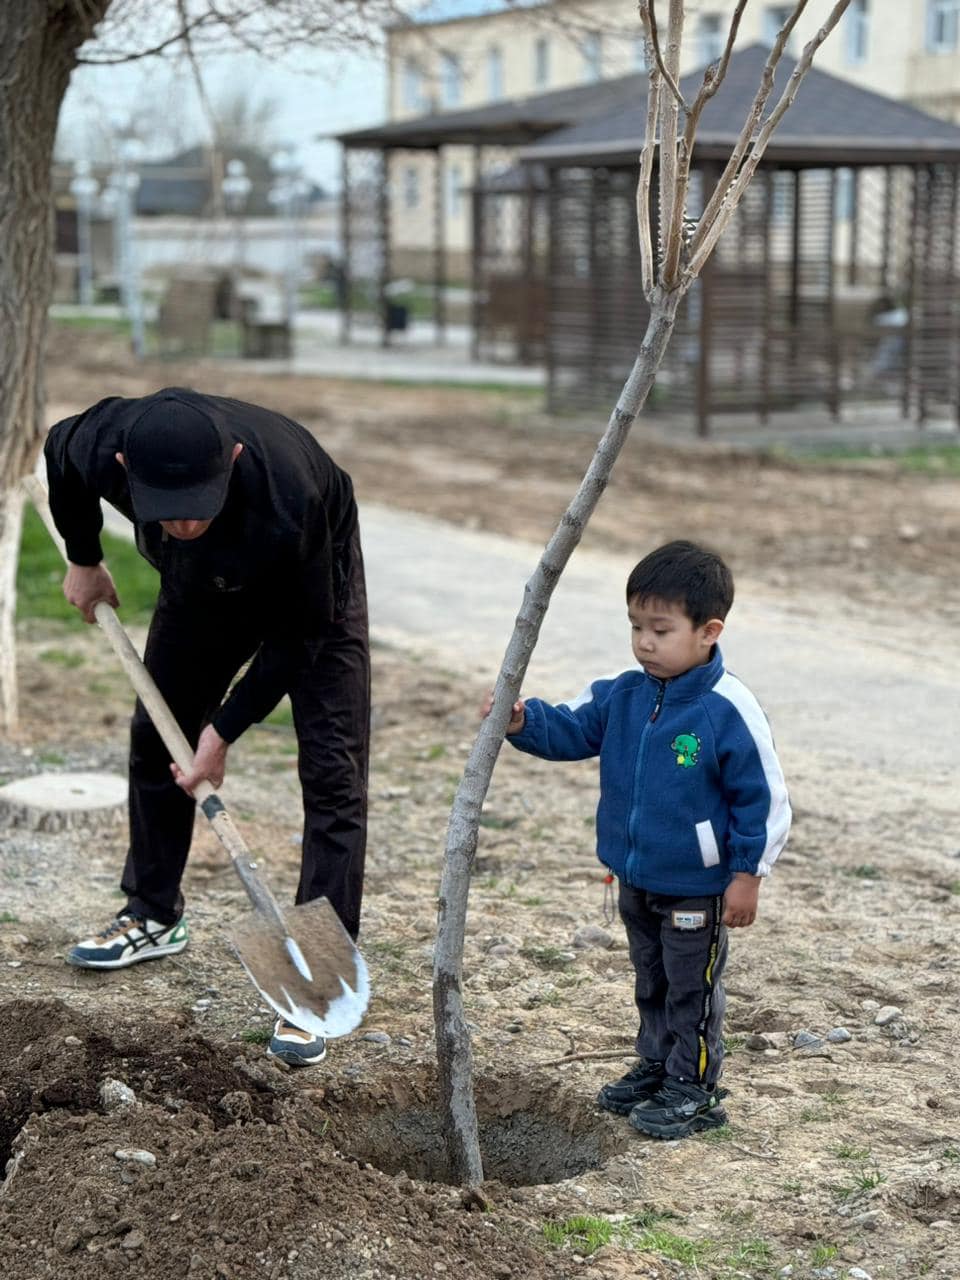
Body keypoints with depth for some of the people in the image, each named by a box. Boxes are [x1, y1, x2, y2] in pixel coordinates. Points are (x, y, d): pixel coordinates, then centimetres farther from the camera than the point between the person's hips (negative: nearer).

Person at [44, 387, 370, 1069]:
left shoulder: (288, 501, -46)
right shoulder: (102, 444, -34)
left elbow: (301, 633, -28)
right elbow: (59, 450, -5)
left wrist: (225, 730, -23)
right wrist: (83, 559, 7)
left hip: (311, 584, -5)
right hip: (204, 582, 5)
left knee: (332, 772, -13)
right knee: (155, 737, 13)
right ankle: (154, 917, 33)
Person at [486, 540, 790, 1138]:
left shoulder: (729, 710, -21)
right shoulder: (623, 696, -3)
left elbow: (764, 798, -16)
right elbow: (571, 729, 5)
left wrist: (747, 875, -14)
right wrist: (523, 721, -16)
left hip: (697, 888, -7)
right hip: (636, 880, 7)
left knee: (692, 988, 8)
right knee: (653, 983, 22)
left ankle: (694, 1090, 21)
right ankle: (656, 1066, 39)